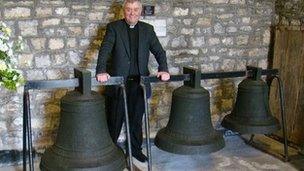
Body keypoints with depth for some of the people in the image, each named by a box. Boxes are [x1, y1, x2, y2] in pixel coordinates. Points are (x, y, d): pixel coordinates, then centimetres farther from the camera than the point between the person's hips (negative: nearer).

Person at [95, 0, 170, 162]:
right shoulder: (114, 27, -1)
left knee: (136, 118, 13)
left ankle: (136, 149, 29)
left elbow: (159, 50, 5)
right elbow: (105, 50, -13)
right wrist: (101, 71, -29)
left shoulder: (147, 29, 9)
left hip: (139, 82, 3)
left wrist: (163, 69, -13)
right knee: (114, 119, 5)